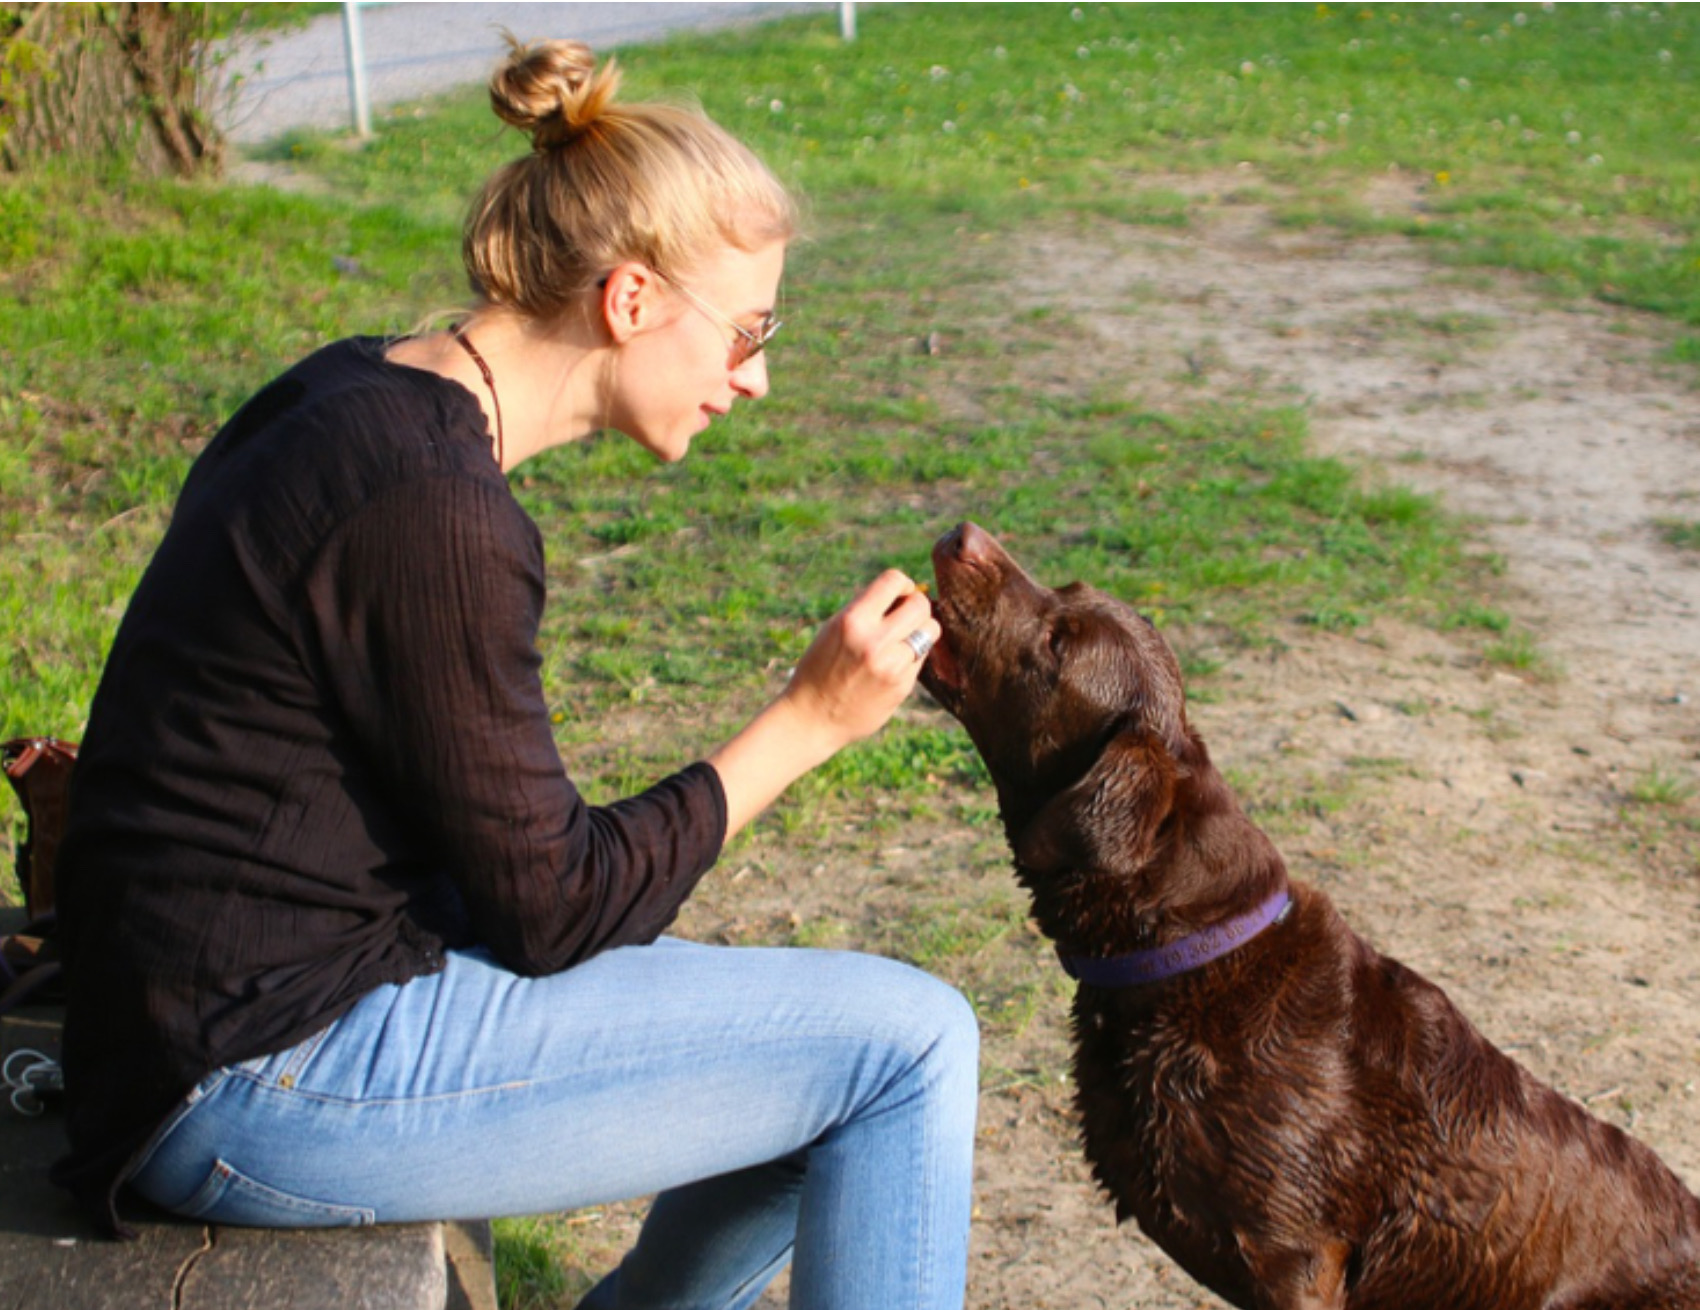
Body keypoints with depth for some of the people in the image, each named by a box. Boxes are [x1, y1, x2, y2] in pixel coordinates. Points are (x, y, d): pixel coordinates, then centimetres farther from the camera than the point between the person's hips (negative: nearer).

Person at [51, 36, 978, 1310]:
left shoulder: (364, 395, 6)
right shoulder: (430, 508, -23)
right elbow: (551, 909, -16)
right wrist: (808, 719, -12)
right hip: (276, 1079, -9)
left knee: (846, 1077, 13)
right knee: (906, 1044, -9)